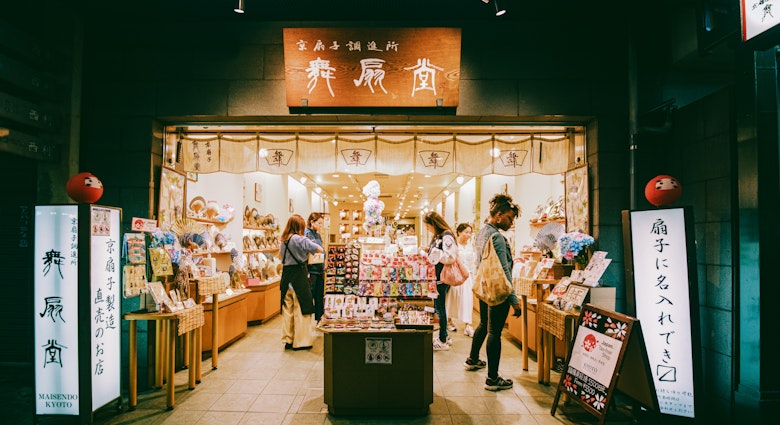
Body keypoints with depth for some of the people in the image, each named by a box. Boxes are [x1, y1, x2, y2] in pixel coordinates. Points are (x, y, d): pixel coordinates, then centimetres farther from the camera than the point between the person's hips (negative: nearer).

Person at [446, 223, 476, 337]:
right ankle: (449, 321, 26)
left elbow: (474, 263, 12)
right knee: (451, 297, 8)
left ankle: (467, 325, -1)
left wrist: (473, 276, 8)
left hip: (467, 276, 4)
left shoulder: (471, 246, 7)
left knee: (467, 299, -3)